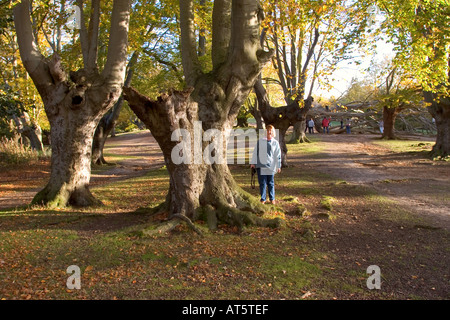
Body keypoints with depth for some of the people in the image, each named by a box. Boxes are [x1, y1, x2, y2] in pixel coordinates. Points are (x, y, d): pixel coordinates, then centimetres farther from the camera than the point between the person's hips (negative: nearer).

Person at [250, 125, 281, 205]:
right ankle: (263, 199, 16)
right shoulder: (260, 141, 1)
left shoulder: (275, 143, 3)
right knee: (262, 183, 3)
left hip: (271, 166, 0)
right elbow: (255, 152, 5)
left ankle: (272, 199, 22)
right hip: (261, 165, 0)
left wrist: (278, 166, 6)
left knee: (271, 183, 8)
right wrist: (253, 163, 4)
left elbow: (278, 155, 6)